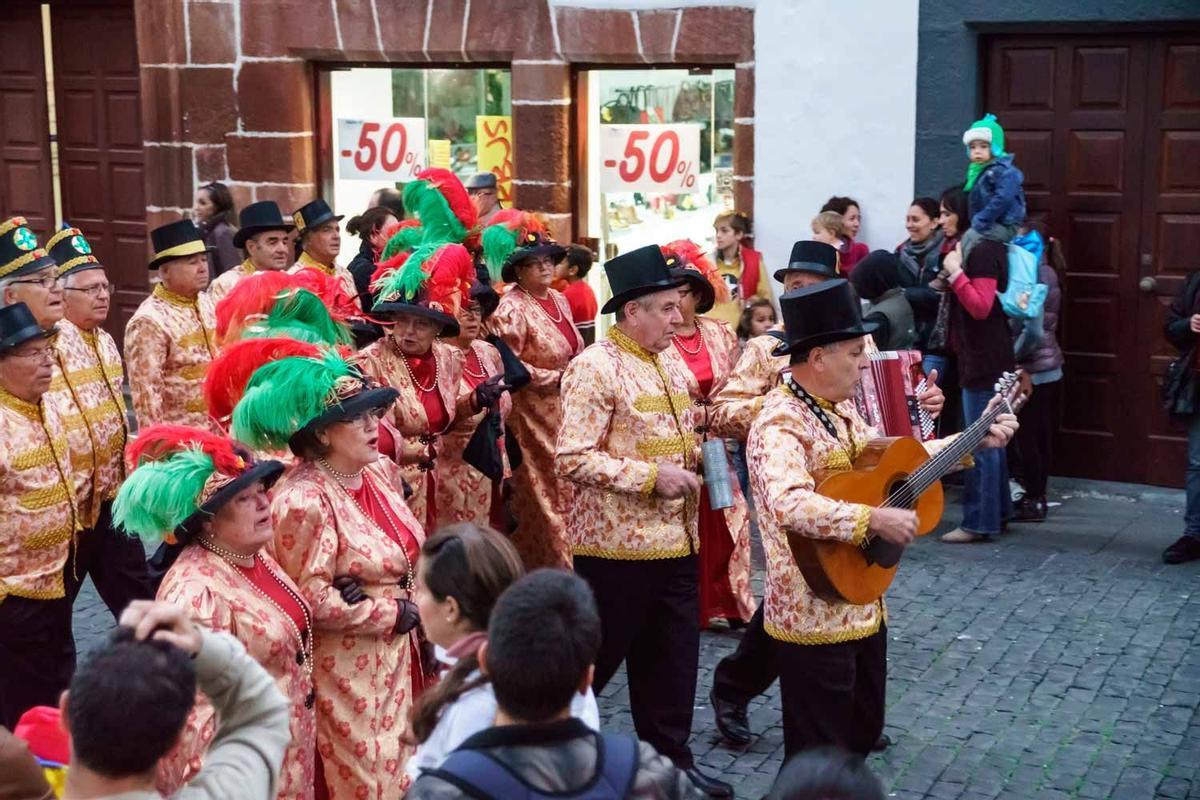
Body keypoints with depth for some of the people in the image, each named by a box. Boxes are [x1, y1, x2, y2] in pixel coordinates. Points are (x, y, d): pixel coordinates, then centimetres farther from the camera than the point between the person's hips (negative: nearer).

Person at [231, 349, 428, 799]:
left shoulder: (381, 471, 2)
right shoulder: (305, 500, -23)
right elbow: (313, 600, -22)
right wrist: (393, 613, -16)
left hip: (399, 656, 8)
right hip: (350, 670, -8)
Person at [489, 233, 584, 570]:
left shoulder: (559, 300, 10)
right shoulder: (512, 310, -14)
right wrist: (557, 378, -15)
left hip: (565, 411, 8)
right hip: (534, 415, -7)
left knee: (567, 491, 11)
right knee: (544, 494, -2)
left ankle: (567, 562, 22)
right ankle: (548, 565, 8)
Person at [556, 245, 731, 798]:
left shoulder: (669, 362, 12)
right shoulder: (596, 368, -15)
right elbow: (572, 459, -21)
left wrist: (698, 452, 4)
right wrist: (650, 477, -21)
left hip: (676, 538, 8)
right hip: (619, 543, -8)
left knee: (673, 658, 14)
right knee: (595, 658, 5)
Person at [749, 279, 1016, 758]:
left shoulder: (838, 410, 7)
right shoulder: (782, 425, -24)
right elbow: (790, 507, -40)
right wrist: (874, 520, -37)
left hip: (861, 607, 10)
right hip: (814, 618, -10)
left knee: (861, 735, 23)